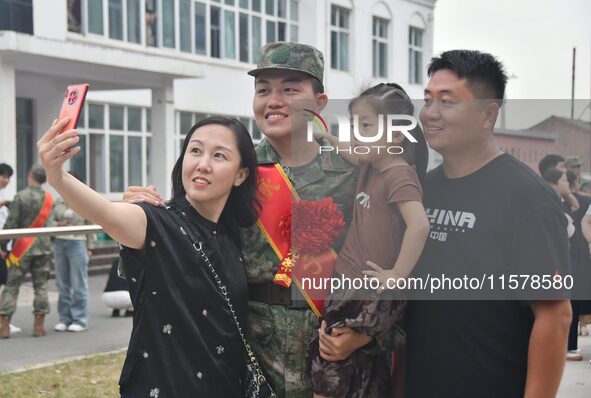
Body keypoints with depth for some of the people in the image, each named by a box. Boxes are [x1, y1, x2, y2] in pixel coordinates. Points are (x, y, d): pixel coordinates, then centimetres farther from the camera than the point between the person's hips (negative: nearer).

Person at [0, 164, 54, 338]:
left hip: (23, 247, -3)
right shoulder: (49, 198, 3)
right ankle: (39, 325, 8)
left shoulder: (20, 197, -11)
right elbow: (48, 222, 7)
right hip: (43, 246, 3)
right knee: (41, 286, 8)